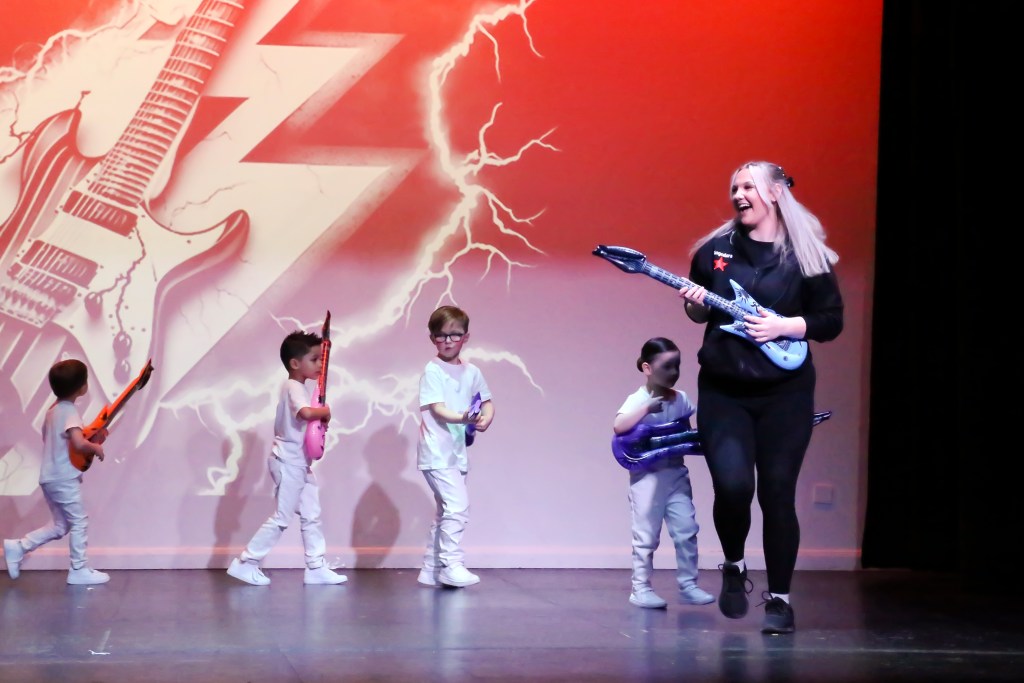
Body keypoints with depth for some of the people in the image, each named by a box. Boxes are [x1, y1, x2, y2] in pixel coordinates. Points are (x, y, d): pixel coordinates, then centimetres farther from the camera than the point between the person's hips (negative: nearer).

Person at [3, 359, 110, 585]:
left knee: (60, 526, 16)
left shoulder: (53, 410, 12)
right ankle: (79, 570, 7)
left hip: (50, 478, 9)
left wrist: (92, 437, 17)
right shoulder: (70, 411, -17)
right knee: (79, 522, 2)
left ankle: (18, 547, 13)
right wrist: (96, 447, -12)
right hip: (64, 478, -9)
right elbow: (79, 444, -32)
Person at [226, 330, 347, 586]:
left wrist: (319, 417, 0)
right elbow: (306, 413, -37)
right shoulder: (294, 387, -18)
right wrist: (325, 411, -19)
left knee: (311, 516, 9)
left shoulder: (297, 387, 13)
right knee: (282, 517, -4)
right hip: (288, 462, -10)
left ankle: (316, 567, 12)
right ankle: (245, 562, 2)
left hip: (299, 462, 10)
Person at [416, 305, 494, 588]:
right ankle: (452, 565, -15)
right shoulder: (432, 371, -8)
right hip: (436, 453, -8)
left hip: (458, 452, 8)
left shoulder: (472, 372, 10)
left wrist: (485, 420, -10)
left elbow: (487, 403, 14)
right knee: (458, 506, -19)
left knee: (445, 511, 15)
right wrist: (463, 418, -34)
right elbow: (437, 409, -16)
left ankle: (431, 569, 24)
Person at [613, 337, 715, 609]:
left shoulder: (681, 399, 7)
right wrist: (647, 408, -28)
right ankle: (641, 588, 9)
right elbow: (618, 426, -25)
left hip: (676, 474, 5)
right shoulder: (638, 400, -9)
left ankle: (688, 585, 10)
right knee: (647, 535, 1)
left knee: (686, 531, 2)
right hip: (647, 476, -5)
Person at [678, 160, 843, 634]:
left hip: (784, 393, -1)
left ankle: (780, 599, 11)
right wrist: (695, 305, -6)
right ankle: (734, 567, 15)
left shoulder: (805, 256, 0)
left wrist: (784, 327, -14)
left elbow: (831, 321, 0)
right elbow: (699, 313, 16)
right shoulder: (715, 249, 6)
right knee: (732, 484, -14)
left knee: (777, 493, -2)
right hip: (722, 391, 1)